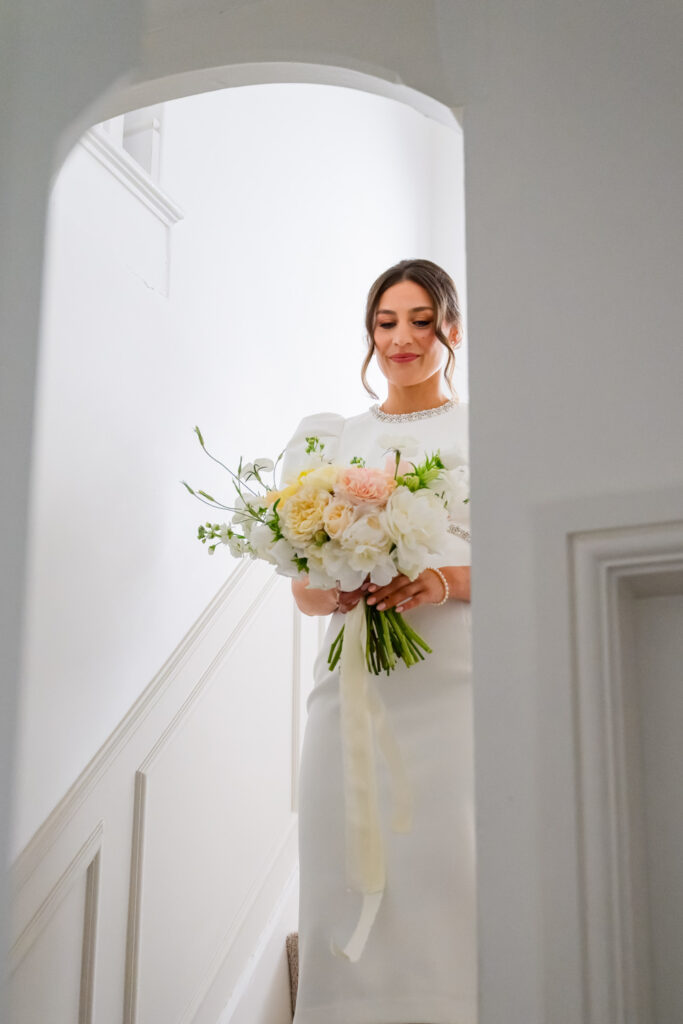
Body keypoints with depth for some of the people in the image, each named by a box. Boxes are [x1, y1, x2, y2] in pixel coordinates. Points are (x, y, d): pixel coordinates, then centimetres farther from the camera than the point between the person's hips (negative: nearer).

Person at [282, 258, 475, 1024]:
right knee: (353, 882, -3)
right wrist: (337, 589, -6)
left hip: (458, 682, -2)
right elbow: (304, 589, 18)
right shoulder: (329, 438, 19)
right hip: (355, 682, 2)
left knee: (452, 879, -10)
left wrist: (447, 582, -14)